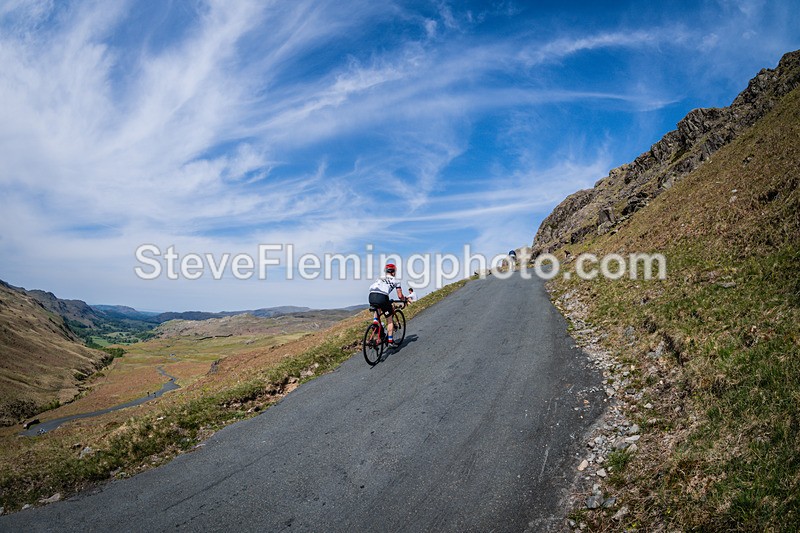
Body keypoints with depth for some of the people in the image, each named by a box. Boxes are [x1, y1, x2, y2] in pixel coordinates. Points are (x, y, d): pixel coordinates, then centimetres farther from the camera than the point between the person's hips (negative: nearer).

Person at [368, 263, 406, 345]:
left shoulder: (379, 278, 32)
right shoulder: (395, 280, 20)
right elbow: (400, 296, 17)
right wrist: (405, 299, 40)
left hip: (371, 296, 4)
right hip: (382, 297, -4)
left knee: (377, 308, 39)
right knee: (389, 320, 12)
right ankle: (390, 341, 9)